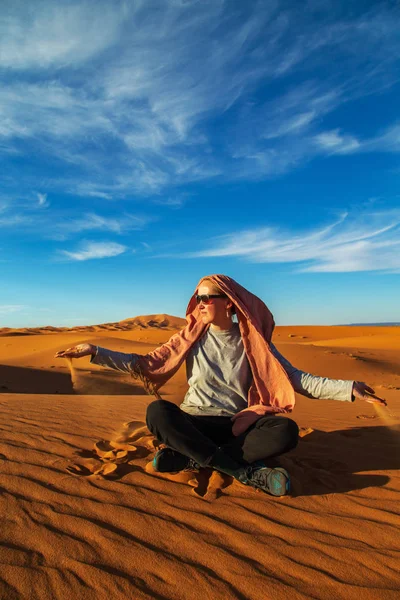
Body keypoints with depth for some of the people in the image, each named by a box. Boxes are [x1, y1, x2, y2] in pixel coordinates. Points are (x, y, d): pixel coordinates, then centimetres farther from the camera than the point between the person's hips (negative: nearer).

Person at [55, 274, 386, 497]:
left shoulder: (253, 342, 0)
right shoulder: (191, 338, 1)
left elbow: (297, 379, -6)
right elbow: (143, 363, -2)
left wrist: (348, 388, -19)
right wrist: (96, 352, -10)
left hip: (237, 427, 0)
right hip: (193, 424, 1)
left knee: (287, 430, -29)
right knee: (157, 412, -32)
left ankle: (187, 459, -23)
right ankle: (248, 471, -27)